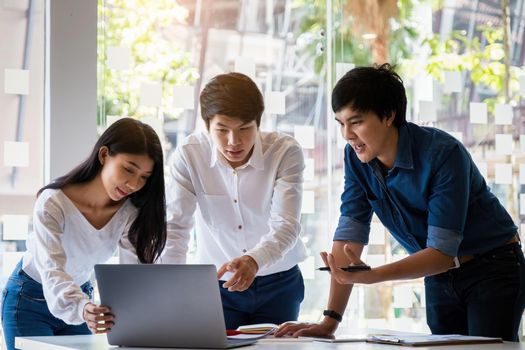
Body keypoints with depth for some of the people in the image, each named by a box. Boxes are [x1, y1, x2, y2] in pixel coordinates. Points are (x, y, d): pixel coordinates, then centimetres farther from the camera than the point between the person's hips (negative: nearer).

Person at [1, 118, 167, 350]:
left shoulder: (130, 211, -15)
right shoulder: (52, 204, -28)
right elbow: (52, 272, -37)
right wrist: (82, 309, -58)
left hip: (80, 294, 4)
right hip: (29, 301, -4)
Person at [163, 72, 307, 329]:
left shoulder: (286, 152, -17)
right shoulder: (187, 156, -15)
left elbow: (286, 226, -26)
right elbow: (174, 226, -19)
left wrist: (253, 261, -47)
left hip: (278, 282, 0)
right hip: (215, 283, 0)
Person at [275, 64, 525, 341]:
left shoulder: (443, 154, -26)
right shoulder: (356, 157, -8)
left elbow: (442, 252, -29)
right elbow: (349, 235, -11)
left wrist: (372, 275, -42)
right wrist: (329, 321, -19)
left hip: (493, 269, -5)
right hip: (439, 277, 5)